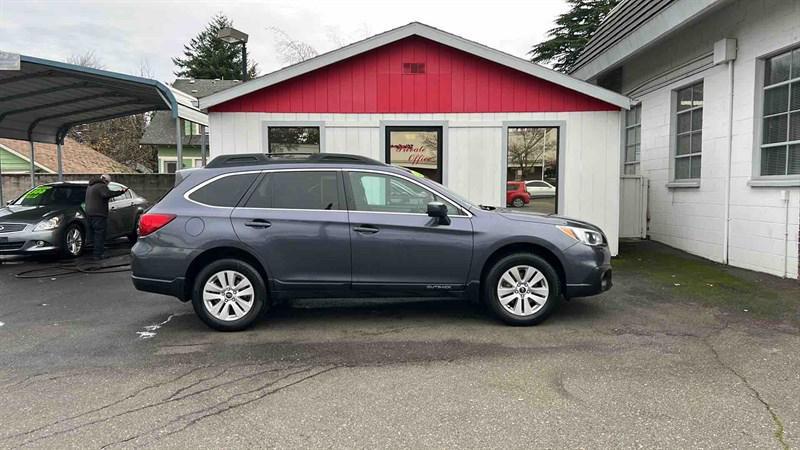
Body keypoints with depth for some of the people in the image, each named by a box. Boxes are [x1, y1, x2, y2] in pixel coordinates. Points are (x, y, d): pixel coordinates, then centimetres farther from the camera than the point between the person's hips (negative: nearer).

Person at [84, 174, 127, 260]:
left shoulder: (90, 186, 21)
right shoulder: (101, 186, -11)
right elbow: (108, 194, -30)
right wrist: (122, 192, -33)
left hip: (89, 213, 10)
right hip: (98, 214, -10)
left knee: (95, 233, 16)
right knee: (99, 234, -8)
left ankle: (95, 251, 21)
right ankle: (97, 254, -10)